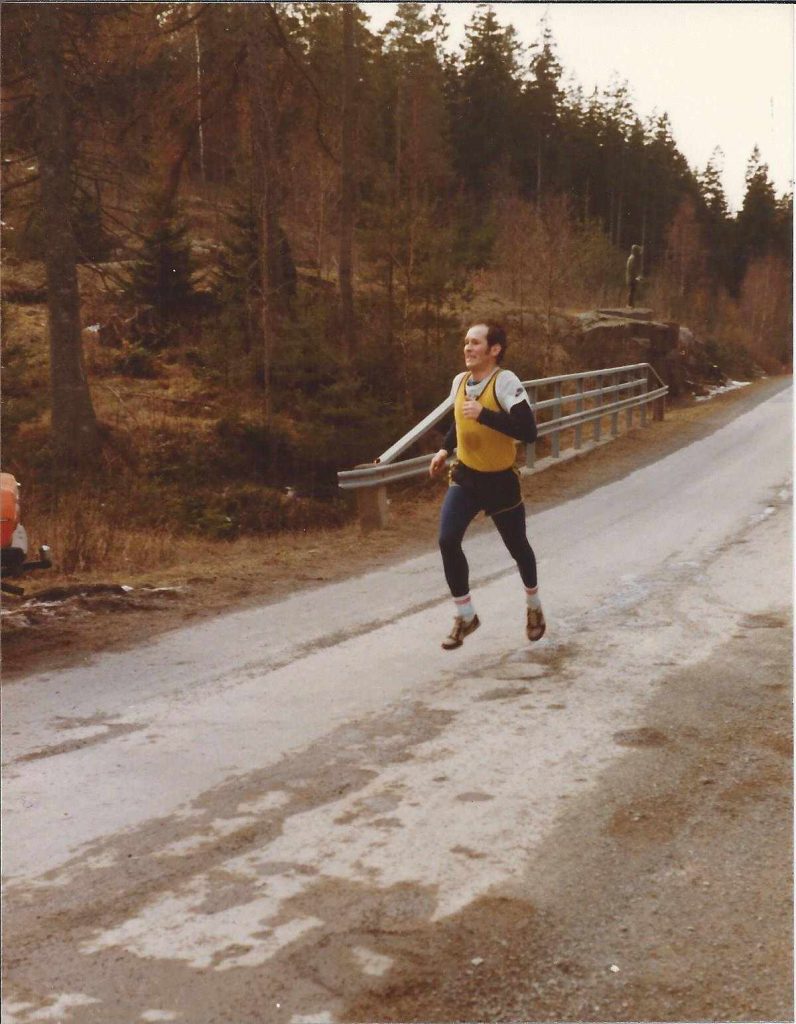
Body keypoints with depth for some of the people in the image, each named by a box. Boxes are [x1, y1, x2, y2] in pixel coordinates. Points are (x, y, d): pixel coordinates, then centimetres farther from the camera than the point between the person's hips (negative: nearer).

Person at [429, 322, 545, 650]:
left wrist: (484, 414, -37)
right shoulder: (459, 381, -2)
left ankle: (534, 606, 42)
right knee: (447, 541, -14)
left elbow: (528, 431, -33)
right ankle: (465, 616, 2)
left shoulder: (505, 381, -22)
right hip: (465, 477, 4)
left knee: (516, 547, 13)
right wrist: (445, 449, 16)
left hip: (500, 481, -4)